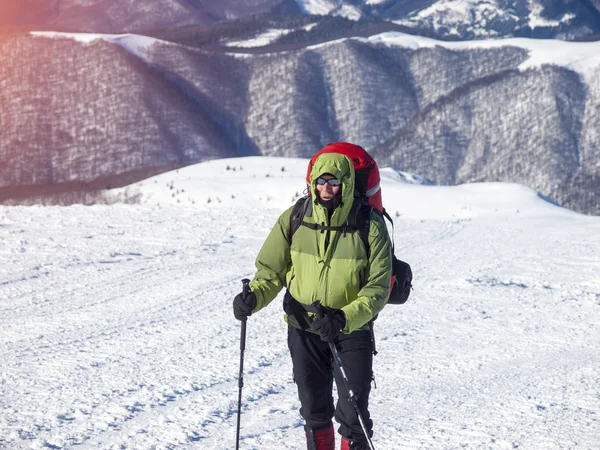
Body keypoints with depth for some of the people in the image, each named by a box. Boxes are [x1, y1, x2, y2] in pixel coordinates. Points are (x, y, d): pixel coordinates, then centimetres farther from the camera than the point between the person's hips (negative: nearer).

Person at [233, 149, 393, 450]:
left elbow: (378, 288, -14)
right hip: (303, 328, 3)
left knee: (353, 416, -5)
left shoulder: (370, 226, -14)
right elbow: (271, 271, 1)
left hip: (352, 330, -2)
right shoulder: (294, 220, -8)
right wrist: (254, 297, -19)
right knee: (314, 411, 15)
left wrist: (344, 318, -29)